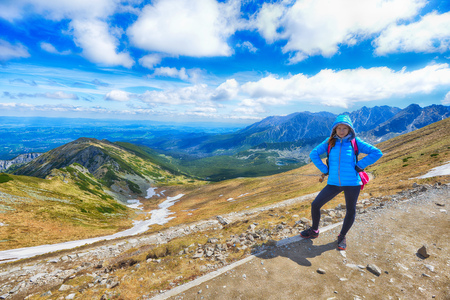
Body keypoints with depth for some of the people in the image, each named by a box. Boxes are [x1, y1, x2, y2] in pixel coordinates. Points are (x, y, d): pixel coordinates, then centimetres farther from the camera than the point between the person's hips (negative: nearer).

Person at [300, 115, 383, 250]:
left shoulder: (355, 142, -3)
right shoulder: (330, 142, 0)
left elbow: (377, 153, -3)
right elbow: (314, 154, 2)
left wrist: (359, 166, -8)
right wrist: (324, 169, -3)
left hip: (352, 183, -1)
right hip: (333, 183, 2)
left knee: (350, 211, 12)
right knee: (315, 205, 3)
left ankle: (342, 237, 37)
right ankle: (314, 231, 27)